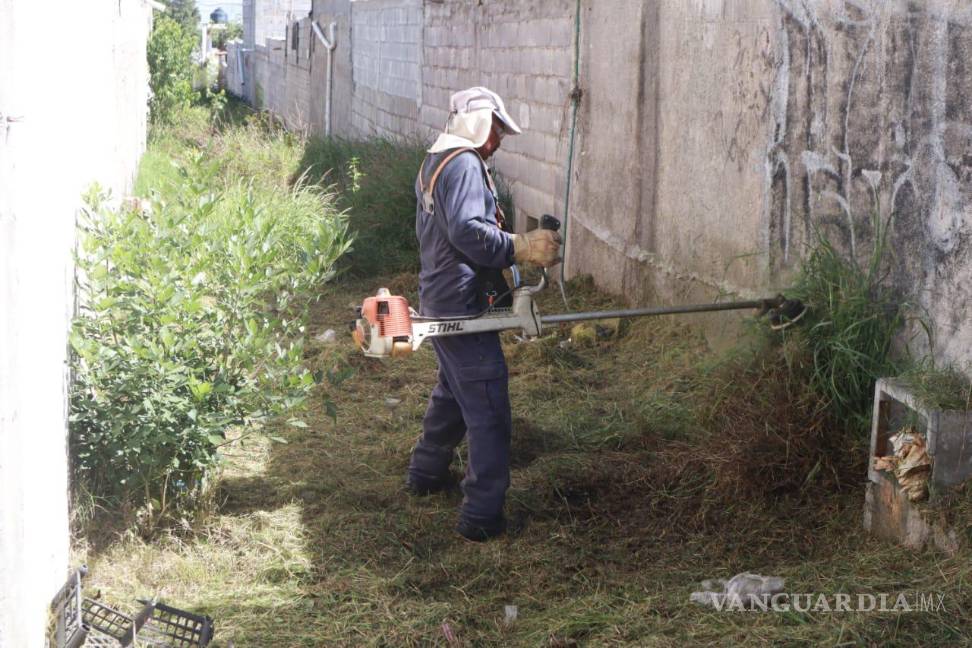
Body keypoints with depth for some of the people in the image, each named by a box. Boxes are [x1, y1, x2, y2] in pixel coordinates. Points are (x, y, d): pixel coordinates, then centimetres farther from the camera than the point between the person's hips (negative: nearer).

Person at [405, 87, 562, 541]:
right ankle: (482, 515, -5)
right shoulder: (465, 164, -17)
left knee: (453, 391, 28)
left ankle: (426, 473, 42)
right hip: (463, 307, -11)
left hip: (438, 303, 11)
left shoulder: (434, 163, 16)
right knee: (488, 411, -6)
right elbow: (467, 231, -29)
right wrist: (523, 248, -24)